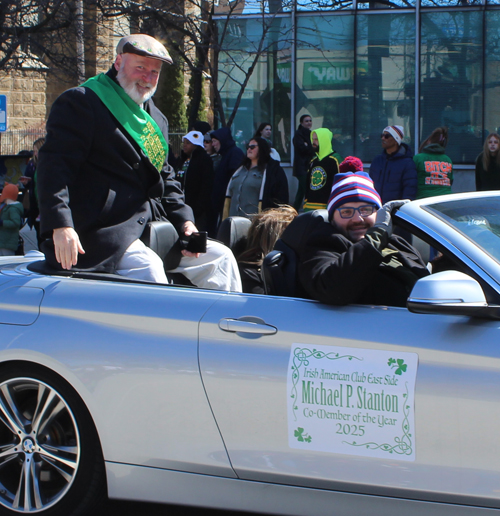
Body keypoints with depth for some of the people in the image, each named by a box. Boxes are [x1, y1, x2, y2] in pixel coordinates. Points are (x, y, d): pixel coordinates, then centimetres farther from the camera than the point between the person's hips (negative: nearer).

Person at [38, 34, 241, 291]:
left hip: (152, 229, 9)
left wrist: (184, 221, 8)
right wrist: (60, 226, -28)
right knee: (149, 271, -34)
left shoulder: (156, 118, 23)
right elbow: (55, 164, -15)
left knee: (220, 258, 3)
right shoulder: (80, 102, -5)